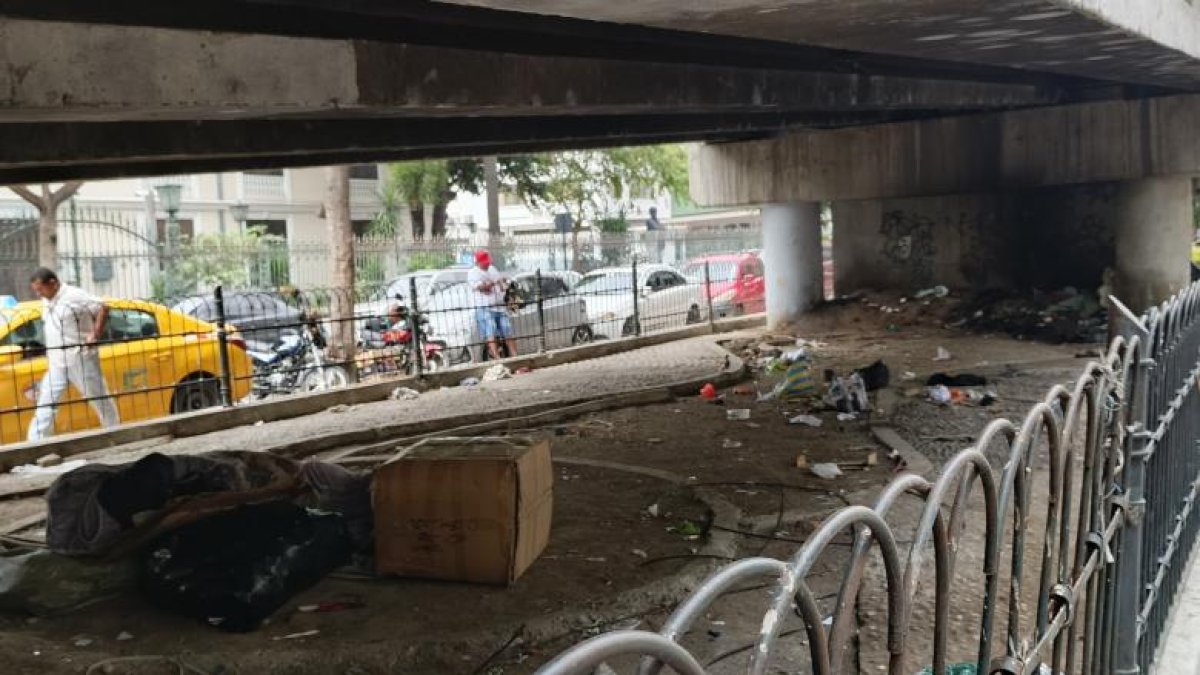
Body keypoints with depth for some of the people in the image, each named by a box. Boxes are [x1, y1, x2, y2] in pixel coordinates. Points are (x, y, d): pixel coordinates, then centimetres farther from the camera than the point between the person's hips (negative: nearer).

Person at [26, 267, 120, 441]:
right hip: (56, 362, 7)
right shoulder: (46, 302, 11)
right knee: (45, 405, 1)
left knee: (100, 398, 7)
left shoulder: (74, 296, -13)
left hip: (81, 359, -7)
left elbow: (103, 308, -14)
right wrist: (49, 357, 13)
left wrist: (95, 336, -15)